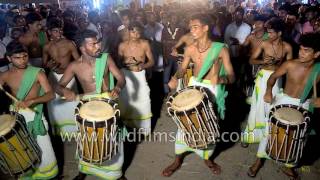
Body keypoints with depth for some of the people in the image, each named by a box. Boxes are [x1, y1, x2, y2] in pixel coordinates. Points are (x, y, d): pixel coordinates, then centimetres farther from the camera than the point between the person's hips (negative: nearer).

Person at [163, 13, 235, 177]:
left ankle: (207, 157, 39)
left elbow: (231, 76, -16)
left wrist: (220, 79, -38)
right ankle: (178, 159, 22)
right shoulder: (190, 49, -8)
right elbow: (183, 68, 7)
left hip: (213, 89, -2)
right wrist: (175, 78, -14)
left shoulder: (221, 49, -17)